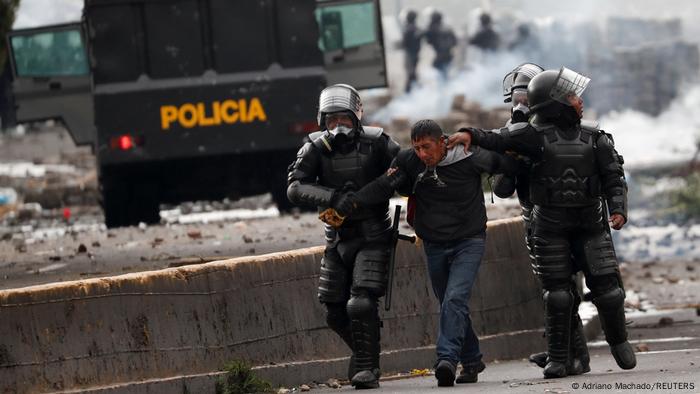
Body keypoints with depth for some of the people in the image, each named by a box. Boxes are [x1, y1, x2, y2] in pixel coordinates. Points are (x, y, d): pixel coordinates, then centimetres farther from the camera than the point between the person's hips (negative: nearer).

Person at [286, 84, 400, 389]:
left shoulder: (376, 143, -12)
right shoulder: (315, 149, -8)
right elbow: (295, 188, -19)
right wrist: (333, 198, -34)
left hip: (373, 237, -4)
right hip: (337, 238, 4)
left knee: (361, 304, -19)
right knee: (336, 313, 9)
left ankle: (367, 367, -8)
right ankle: (365, 354, 34)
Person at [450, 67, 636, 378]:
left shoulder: (595, 140, 6)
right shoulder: (536, 136, -2)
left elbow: (613, 178, 3)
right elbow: (498, 141, -7)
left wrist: (618, 210, -12)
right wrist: (471, 135, -25)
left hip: (589, 224, 2)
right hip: (550, 227, -2)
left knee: (607, 285, -3)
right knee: (556, 292, -4)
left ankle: (618, 341, 20)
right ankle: (558, 358, 3)